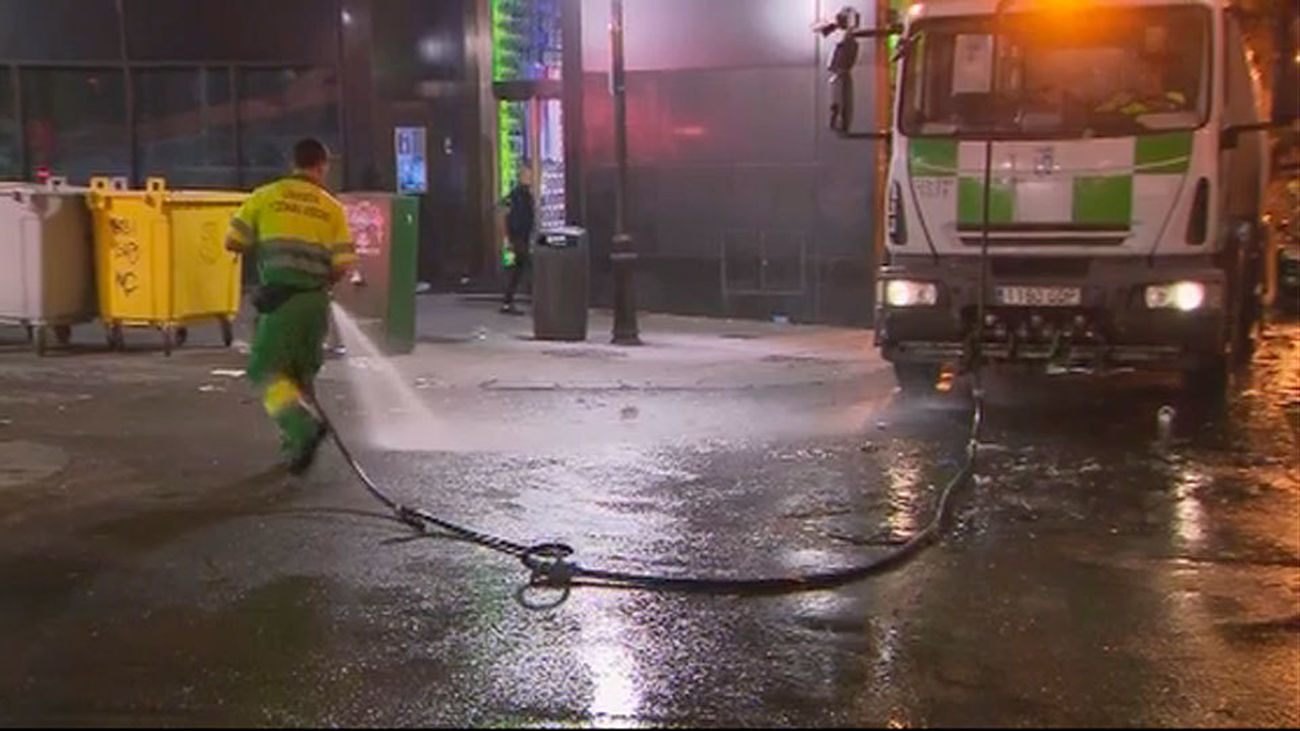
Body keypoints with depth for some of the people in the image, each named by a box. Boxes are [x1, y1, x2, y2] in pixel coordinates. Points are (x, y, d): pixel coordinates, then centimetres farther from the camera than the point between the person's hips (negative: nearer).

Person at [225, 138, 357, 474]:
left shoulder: (265, 196, 4)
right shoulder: (332, 208, 7)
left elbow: (233, 242, 3)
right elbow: (343, 266, 1)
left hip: (279, 298, -3)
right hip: (316, 300, 3)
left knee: (268, 370, 0)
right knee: (302, 372, 17)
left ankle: (304, 427, -22)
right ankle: (296, 446, 21)